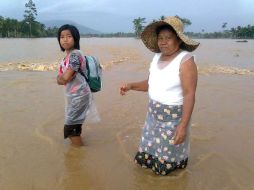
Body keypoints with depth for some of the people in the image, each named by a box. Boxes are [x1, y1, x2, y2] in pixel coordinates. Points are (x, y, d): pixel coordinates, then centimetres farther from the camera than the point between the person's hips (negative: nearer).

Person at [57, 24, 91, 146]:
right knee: (74, 127, 19)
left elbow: (65, 78, -22)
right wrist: (61, 78, -6)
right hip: (72, 95, 9)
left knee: (70, 128, -2)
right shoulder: (68, 55, 11)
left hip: (78, 95, -9)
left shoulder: (75, 54, -19)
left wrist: (60, 77, -2)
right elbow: (60, 77, 14)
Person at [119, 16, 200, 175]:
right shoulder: (157, 57, 4)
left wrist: (183, 125, -26)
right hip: (154, 114, 7)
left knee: (169, 153, 8)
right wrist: (131, 86, -3)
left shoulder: (185, 60, -19)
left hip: (174, 116, -7)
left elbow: (190, 95, -22)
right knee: (152, 146, 19)